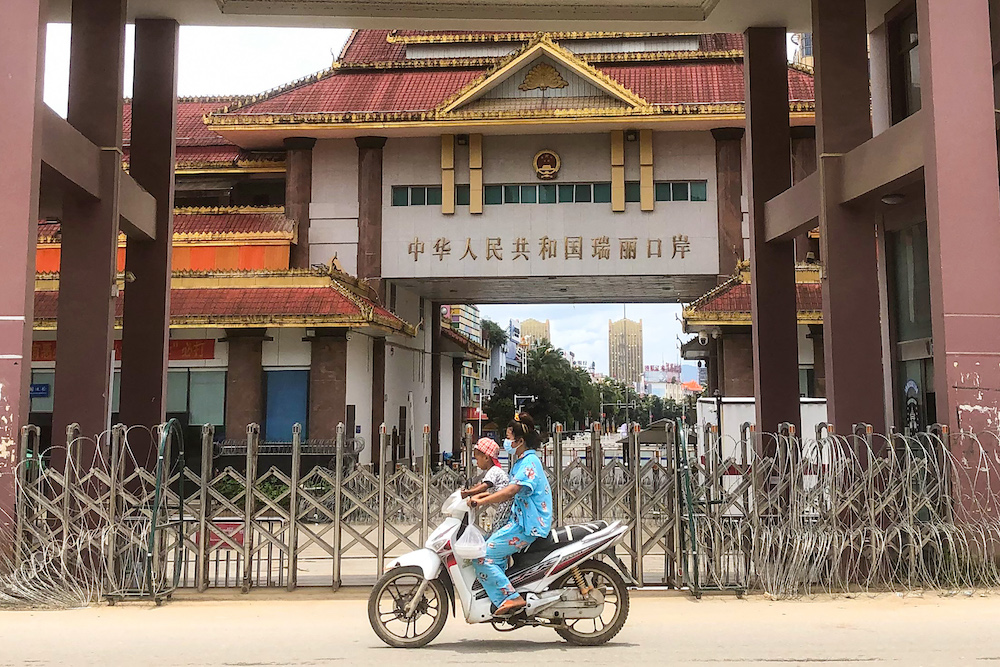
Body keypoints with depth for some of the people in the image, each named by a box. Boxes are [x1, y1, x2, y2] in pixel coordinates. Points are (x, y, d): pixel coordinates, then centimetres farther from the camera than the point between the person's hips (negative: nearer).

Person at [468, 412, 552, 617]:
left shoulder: (530, 462, -14)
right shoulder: (523, 461, 18)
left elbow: (511, 491, -26)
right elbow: (512, 493, 21)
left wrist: (482, 501, -24)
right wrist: (484, 496, 12)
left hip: (528, 526, -11)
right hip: (521, 521, 11)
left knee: (483, 557, -14)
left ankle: (511, 598, -14)